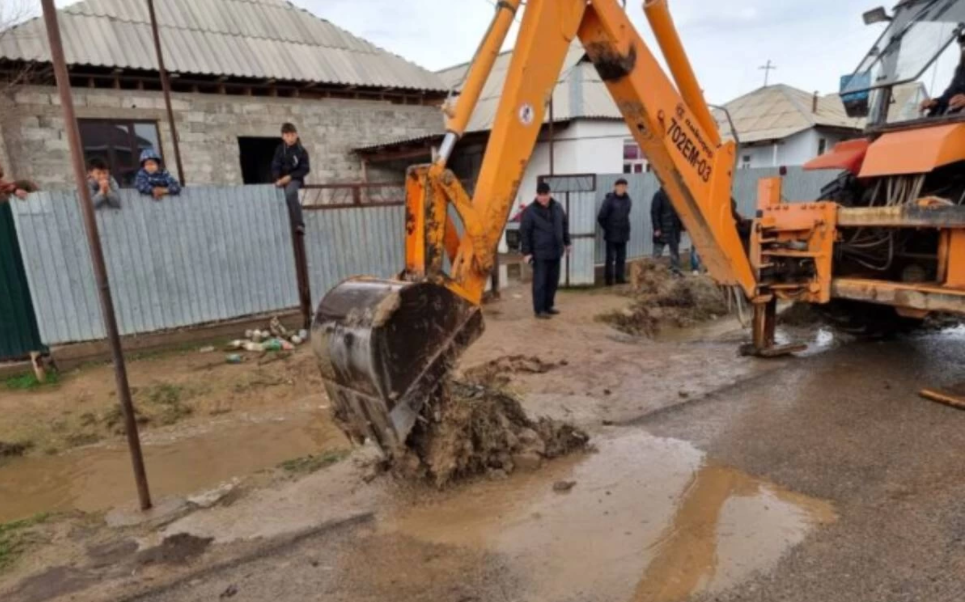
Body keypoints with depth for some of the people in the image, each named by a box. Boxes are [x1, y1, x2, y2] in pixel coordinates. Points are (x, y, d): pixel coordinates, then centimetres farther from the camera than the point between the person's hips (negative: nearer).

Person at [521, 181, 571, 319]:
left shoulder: (557, 207, 5)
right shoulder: (530, 211, -10)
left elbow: (565, 224, 18)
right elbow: (524, 232, -10)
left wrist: (566, 242, 19)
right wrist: (526, 252, -12)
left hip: (555, 251, 6)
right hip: (539, 253, -6)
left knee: (553, 281, 13)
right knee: (540, 282, -2)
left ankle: (548, 306, 27)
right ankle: (539, 310, 7)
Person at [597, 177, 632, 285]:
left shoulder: (627, 200, 5)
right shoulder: (609, 199, -12)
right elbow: (601, 217, -9)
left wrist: (625, 227, 11)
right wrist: (607, 228, -2)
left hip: (623, 234, 5)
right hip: (611, 234, -5)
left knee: (621, 257, 10)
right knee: (610, 257, -1)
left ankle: (620, 277, 19)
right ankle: (609, 279, 7)